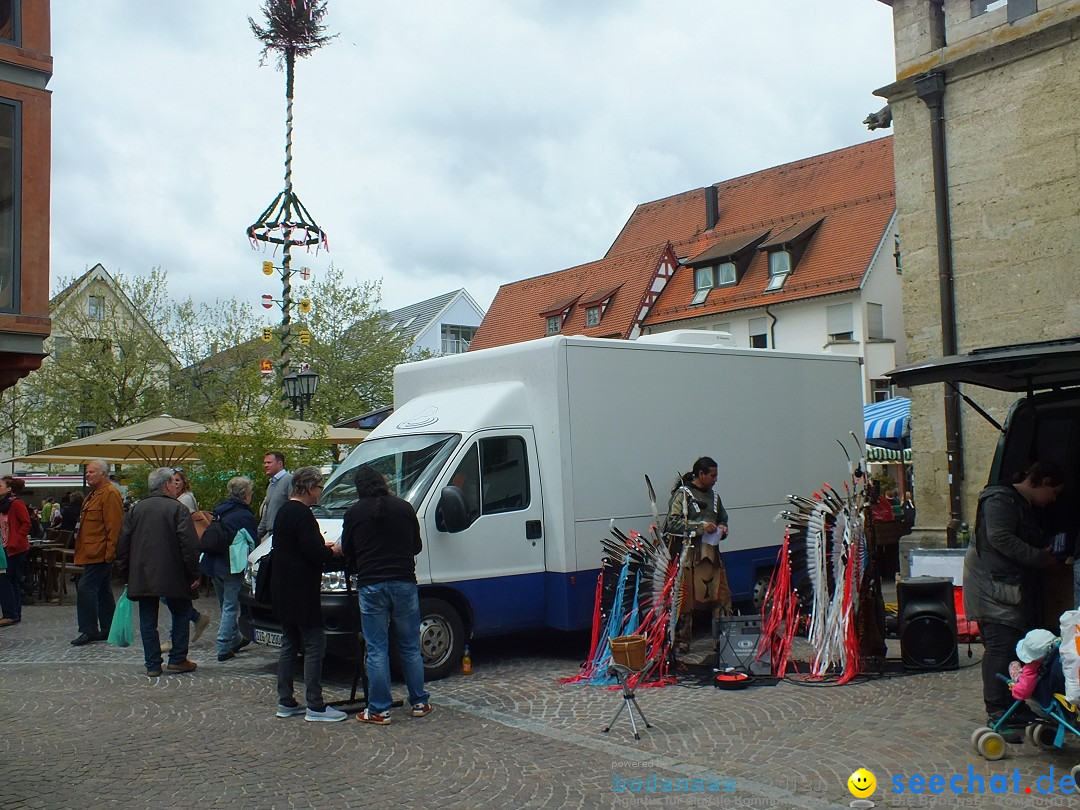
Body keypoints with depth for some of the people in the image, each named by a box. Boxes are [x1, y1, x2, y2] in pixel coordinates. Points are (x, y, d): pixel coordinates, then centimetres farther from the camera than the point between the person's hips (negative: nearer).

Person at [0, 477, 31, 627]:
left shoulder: (16, 504, -15)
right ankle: (15, 614, 16)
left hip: (15, 549, -9)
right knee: (13, 581, 11)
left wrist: (15, 541, -19)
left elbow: (26, 524, -18)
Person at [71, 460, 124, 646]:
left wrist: (109, 552, -23)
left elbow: (114, 525, -20)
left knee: (86, 588, -12)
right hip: (93, 553, 11)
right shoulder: (94, 494, 18)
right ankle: (108, 629, 19)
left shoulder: (110, 493, -14)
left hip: (99, 553, -11)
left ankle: (89, 630, -8)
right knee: (103, 591, 13)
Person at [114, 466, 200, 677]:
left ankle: (152, 665, 8)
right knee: (180, 613, 11)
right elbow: (189, 545, -12)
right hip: (172, 576, -4)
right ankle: (177, 659, 9)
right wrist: (194, 574, -6)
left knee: (148, 620, 8)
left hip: (142, 576, 4)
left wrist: (124, 575, 16)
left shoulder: (135, 509, 8)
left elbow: (123, 543, 9)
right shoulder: (178, 509, -6)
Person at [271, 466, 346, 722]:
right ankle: (315, 706, -4)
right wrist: (333, 551, -4)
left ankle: (285, 703, 19)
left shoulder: (283, 511, 15)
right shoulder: (302, 514, -17)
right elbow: (314, 553, -22)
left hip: (283, 593, 10)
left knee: (289, 644, 15)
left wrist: (323, 548, 16)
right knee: (314, 645, -5)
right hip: (301, 593, -10)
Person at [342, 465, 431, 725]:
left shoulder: (354, 513, 0)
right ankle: (419, 702, 19)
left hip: (371, 586, -2)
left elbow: (347, 552, 7)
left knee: (377, 650, 4)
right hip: (404, 583, 2)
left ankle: (379, 710, 5)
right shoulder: (404, 508, 4)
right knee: (410, 646, 13)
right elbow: (416, 546, 12)